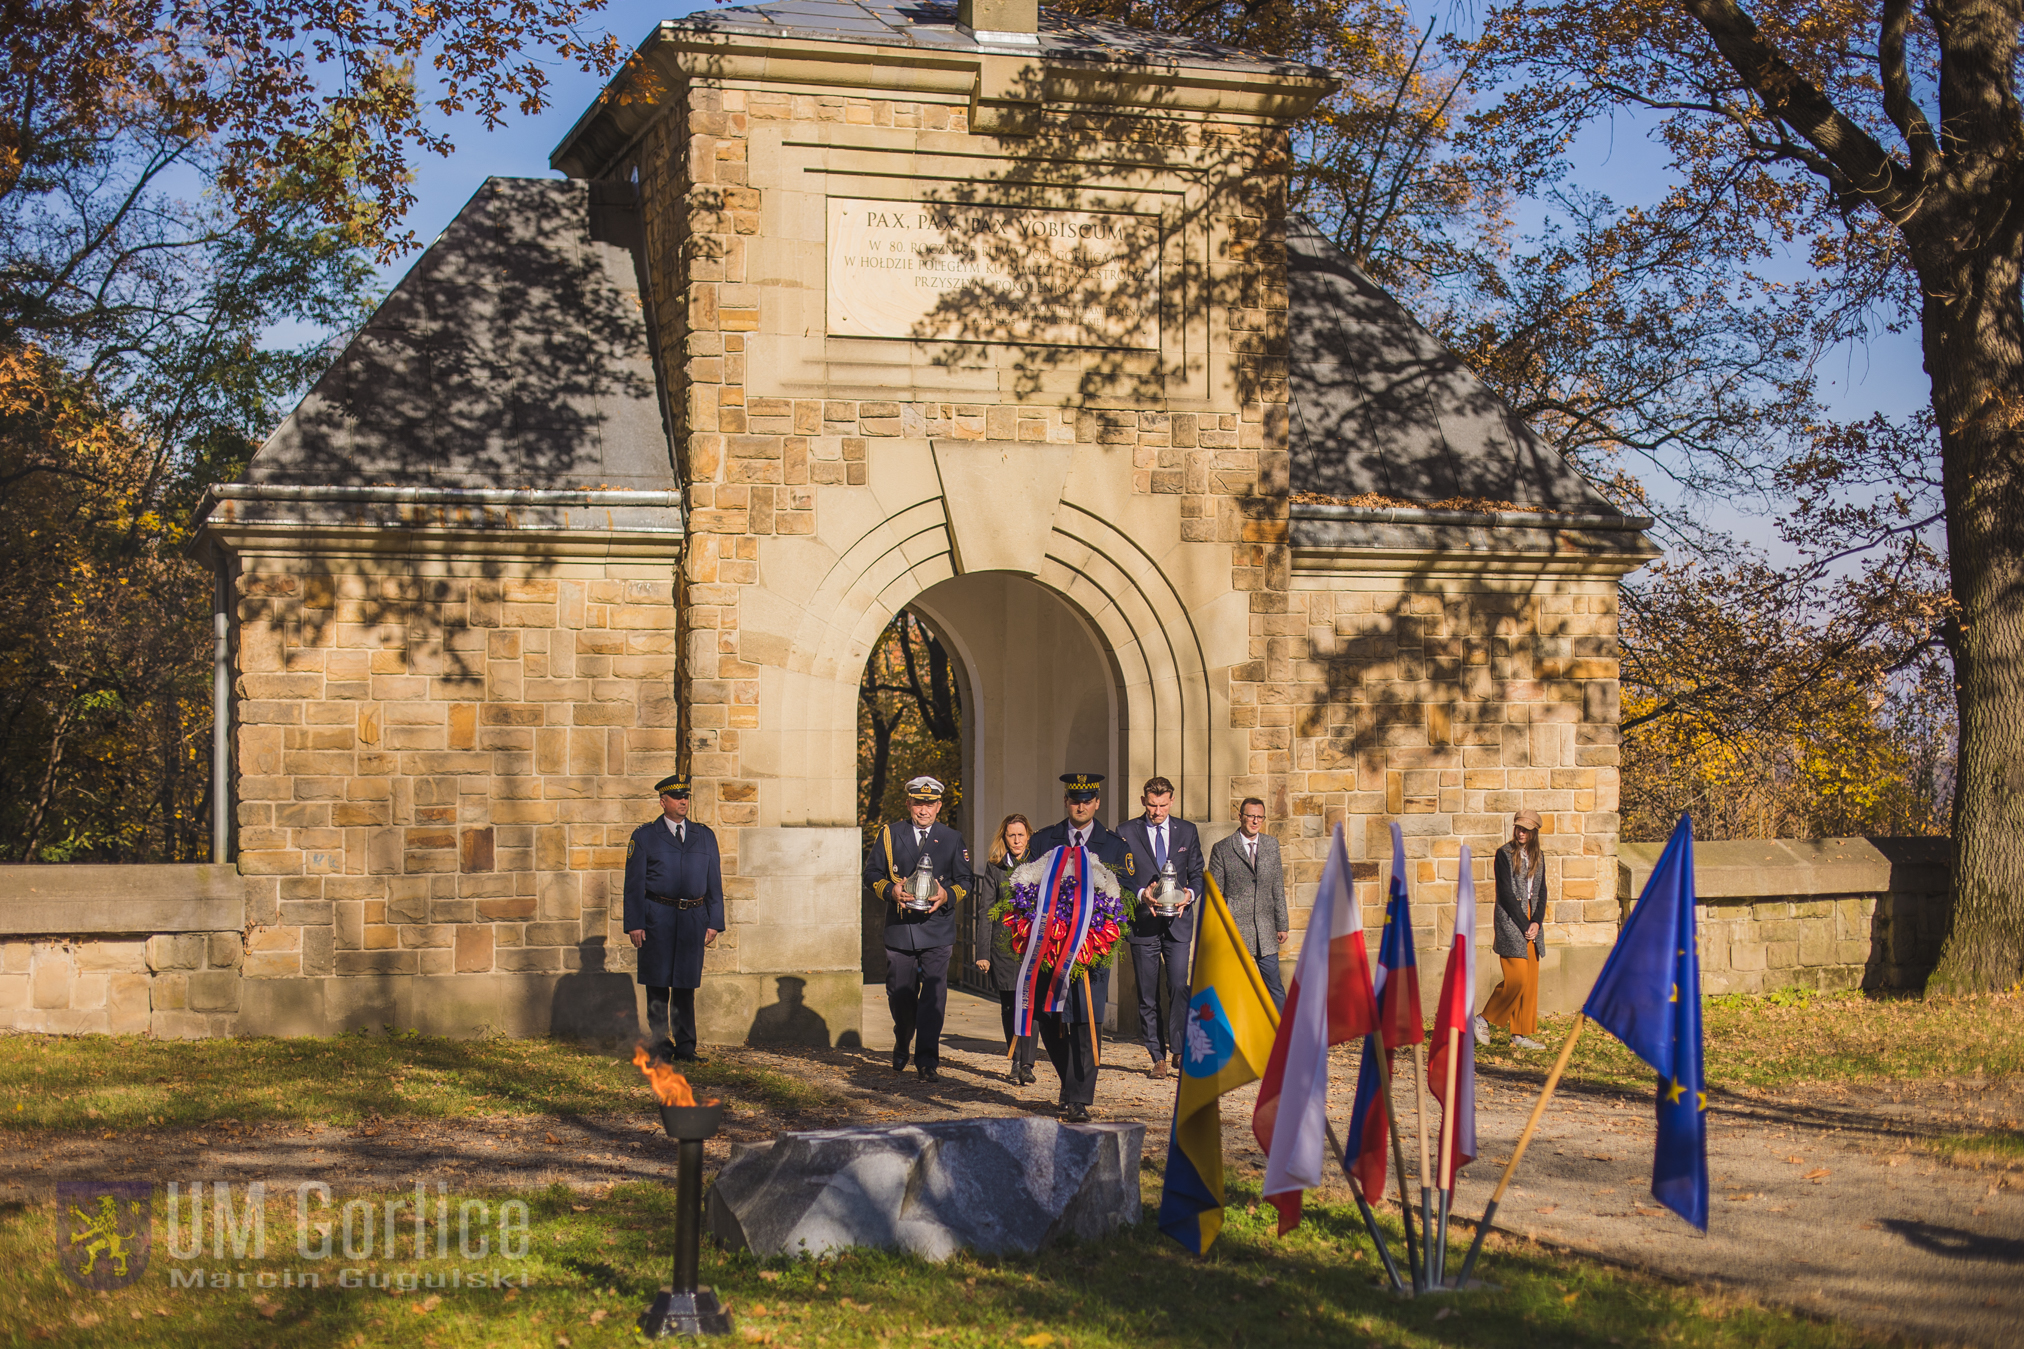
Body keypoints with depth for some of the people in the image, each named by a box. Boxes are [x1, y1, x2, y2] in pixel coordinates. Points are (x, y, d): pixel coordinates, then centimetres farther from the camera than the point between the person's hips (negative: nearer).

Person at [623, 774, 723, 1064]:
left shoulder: (704, 836, 12)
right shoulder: (644, 836, 4)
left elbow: (714, 881, 12)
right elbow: (634, 884, 1)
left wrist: (714, 922, 4)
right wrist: (634, 924, -7)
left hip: (694, 919, 2)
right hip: (657, 918, -2)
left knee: (686, 985, 5)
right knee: (658, 986, 1)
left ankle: (685, 1047, 9)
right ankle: (660, 1047, 7)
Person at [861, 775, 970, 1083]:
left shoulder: (952, 840, 8)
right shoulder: (889, 835, 6)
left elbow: (964, 881, 9)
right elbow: (872, 873, 6)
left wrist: (947, 895, -12)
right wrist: (891, 890, -14)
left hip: (937, 930, -1)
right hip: (899, 928, 1)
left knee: (933, 994, -11)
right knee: (899, 994, 7)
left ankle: (927, 1060, -7)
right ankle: (903, 1044, 35)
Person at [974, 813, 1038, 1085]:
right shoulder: (995, 867, 6)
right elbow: (984, 911, 5)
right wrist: (982, 952, -1)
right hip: (1003, 945, 1)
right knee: (1008, 1004, 6)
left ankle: (1026, 1064, -11)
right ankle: (1016, 1061, 18)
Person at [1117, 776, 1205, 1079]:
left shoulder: (1187, 832, 9)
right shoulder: (1126, 833, 2)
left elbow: (1197, 874, 12)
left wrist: (1190, 894, -9)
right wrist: (1141, 895, -16)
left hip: (1178, 921, 1)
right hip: (1143, 923, -1)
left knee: (1179, 985, -14)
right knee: (1148, 995, 3)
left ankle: (1179, 1050, -5)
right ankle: (1158, 1057, 12)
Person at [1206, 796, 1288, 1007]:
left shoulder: (1272, 845, 8)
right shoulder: (1222, 849, -4)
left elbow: (1278, 888, 12)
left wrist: (1282, 925, 10)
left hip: (1266, 929, 3)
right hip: (1234, 928, -3)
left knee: (1274, 985, 6)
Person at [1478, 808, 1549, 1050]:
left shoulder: (1537, 857, 13)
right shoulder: (1505, 854, -5)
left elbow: (1541, 892, 12)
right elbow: (1506, 893, -10)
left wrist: (1536, 922, -4)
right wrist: (1524, 925, -12)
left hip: (1531, 923, 6)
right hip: (1510, 921, -6)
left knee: (1531, 980, 4)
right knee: (1517, 978, -12)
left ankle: (1520, 1034, 8)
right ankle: (1484, 1020, 3)